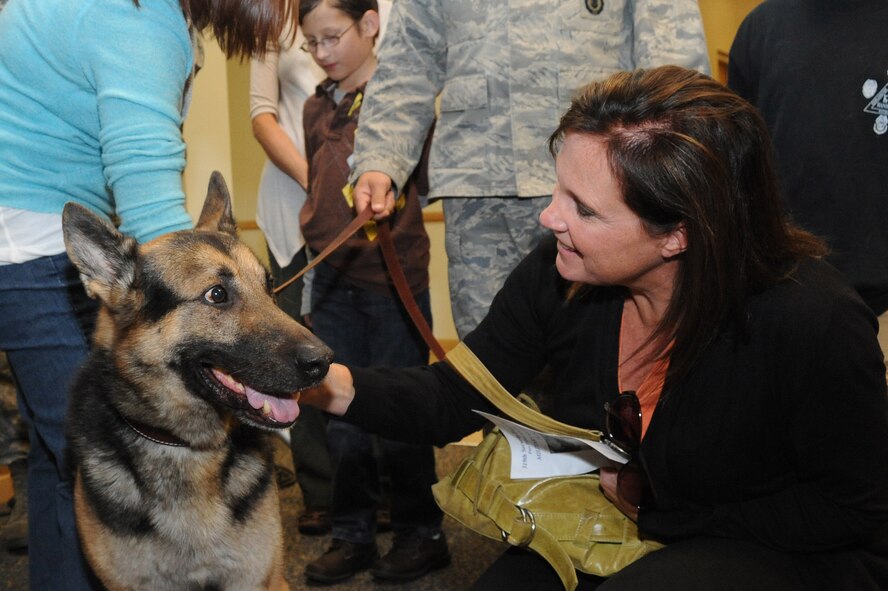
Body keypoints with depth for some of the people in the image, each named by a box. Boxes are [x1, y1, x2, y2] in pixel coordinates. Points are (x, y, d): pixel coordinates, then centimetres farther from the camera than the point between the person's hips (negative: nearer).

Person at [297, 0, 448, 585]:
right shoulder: (317, 107, 13)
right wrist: (316, 231, 14)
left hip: (394, 277, -6)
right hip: (332, 281, 6)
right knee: (340, 413, 10)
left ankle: (420, 532, 18)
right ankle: (353, 534, 23)